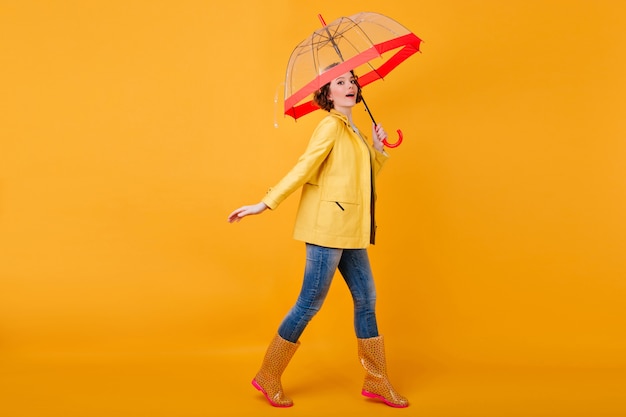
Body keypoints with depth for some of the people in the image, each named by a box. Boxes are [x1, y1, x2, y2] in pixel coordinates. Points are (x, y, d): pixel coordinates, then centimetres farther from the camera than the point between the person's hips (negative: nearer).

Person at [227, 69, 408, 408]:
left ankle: (377, 382, 19)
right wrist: (265, 204, -24)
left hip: (348, 231, 9)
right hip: (328, 227, -9)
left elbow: (366, 176, 21)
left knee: (366, 299, 9)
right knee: (310, 303, -4)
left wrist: (377, 148, 8)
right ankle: (268, 377, 11)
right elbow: (304, 167, -16)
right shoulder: (331, 125, -8)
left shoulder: (354, 132, 17)